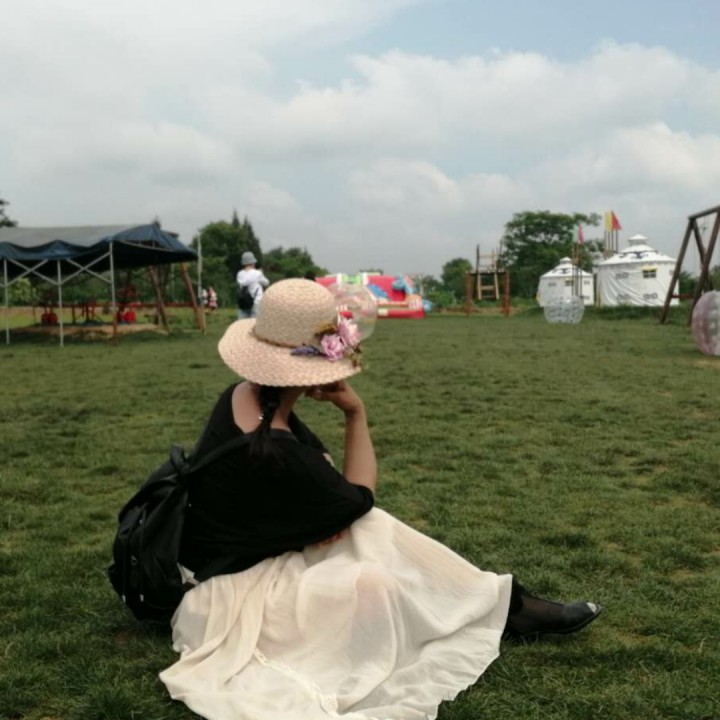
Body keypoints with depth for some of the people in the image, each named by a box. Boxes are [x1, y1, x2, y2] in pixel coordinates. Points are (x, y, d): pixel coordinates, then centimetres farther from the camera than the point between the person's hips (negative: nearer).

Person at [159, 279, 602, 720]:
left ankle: (500, 601, 6)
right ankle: (502, 610, 0)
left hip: (246, 554, 9)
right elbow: (361, 497, -16)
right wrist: (357, 413, -12)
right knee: (375, 585, -22)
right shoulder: (271, 452, -32)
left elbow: (315, 473, 5)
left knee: (373, 532, 0)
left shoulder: (246, 396, -5)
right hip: (227, 590, -9)